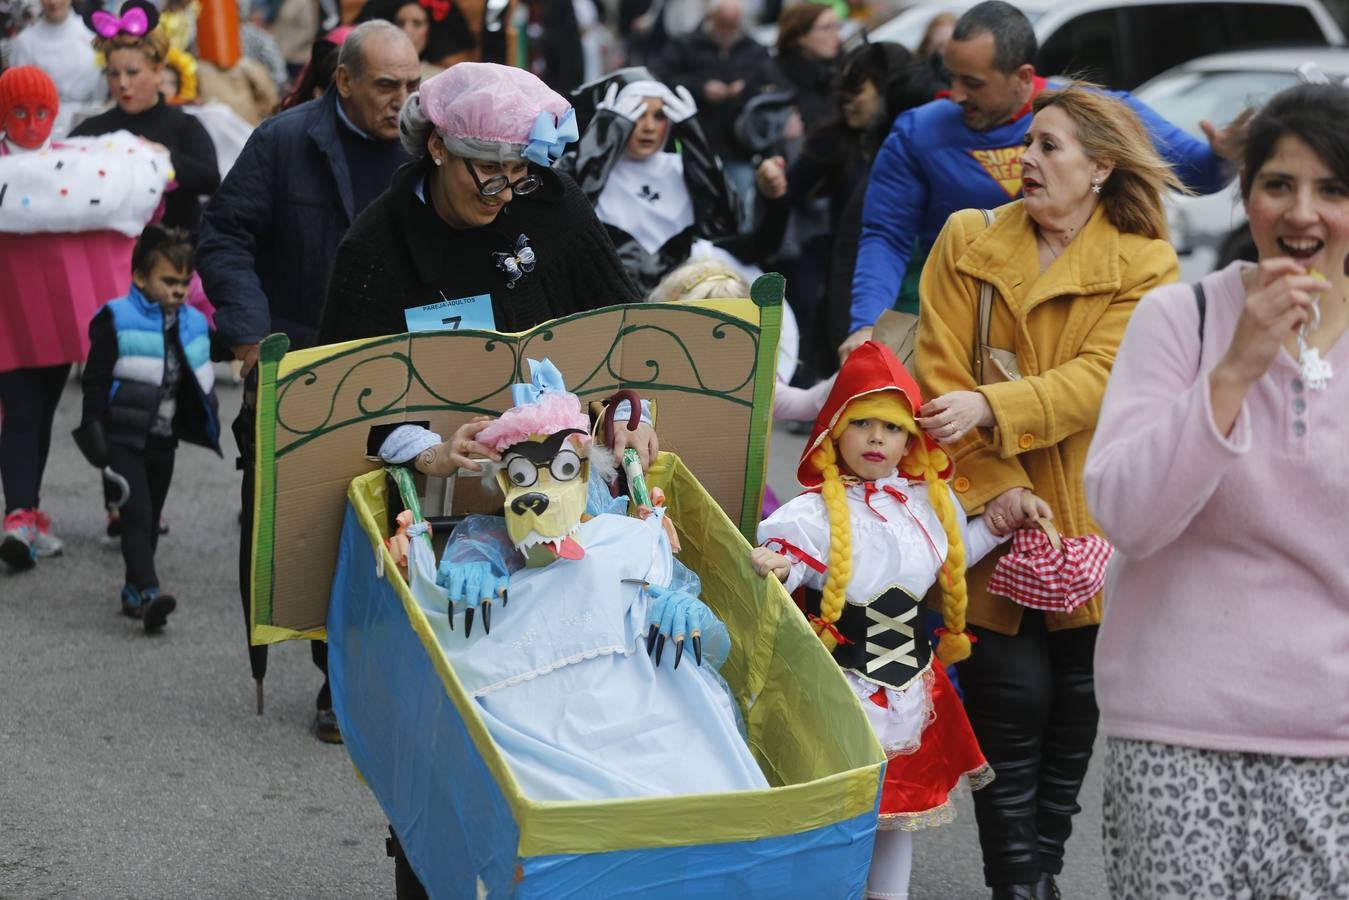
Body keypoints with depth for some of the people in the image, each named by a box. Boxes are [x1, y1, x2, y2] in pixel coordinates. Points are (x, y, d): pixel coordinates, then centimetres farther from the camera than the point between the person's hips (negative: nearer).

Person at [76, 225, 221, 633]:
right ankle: (148, 593, -24)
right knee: (136, 515, -14)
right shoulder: (116, 320, -10)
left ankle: (134, 592, 21)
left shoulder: (193, 324, 8)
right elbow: (95, 381, -9)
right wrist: (92, 429, -14)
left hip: (164, 439, 6)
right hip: (124, 437, -6)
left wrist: (209, 428, 17)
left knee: (150, 518, 12)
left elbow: (200, 383, 18)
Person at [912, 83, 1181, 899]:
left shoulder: (1145, 266, -1)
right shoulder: (968, 242, 2)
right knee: (1014, 692, -7)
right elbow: (940, 372, -4)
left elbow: (1101, 377, -14)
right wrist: (990, 483, -15)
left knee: (1077, 700, 6)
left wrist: (988, 409, -27)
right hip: (993, 516, 0)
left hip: (1088, 515, 1)